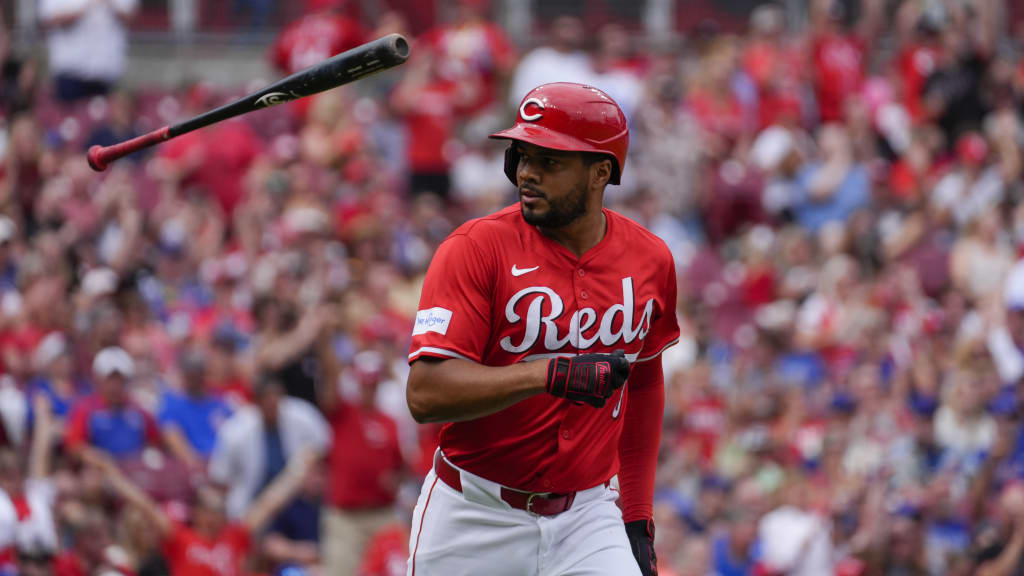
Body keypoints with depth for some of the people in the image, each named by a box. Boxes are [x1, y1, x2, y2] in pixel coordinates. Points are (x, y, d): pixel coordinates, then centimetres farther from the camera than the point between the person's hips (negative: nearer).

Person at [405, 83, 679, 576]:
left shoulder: (650, 260, 2)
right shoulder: (476, 247, -11)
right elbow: (425, 394, -21)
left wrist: (638, 517, 16)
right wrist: (548, 374, -32)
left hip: (586, 515, 2)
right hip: (475, 518, -2)